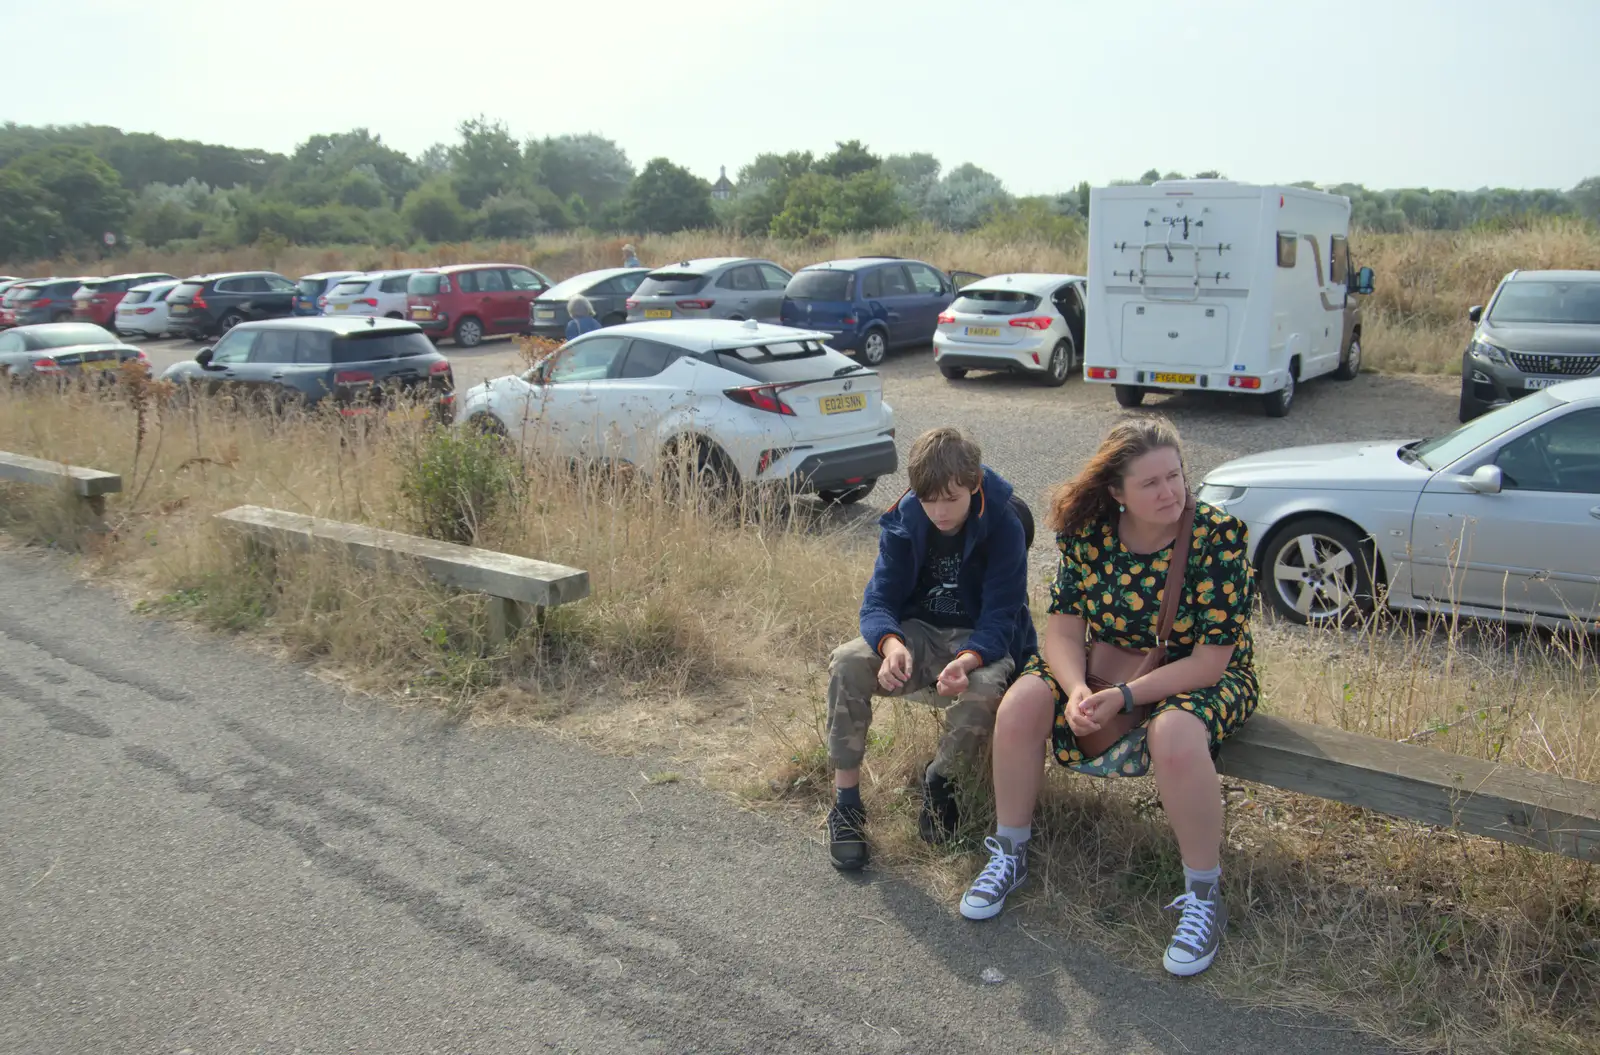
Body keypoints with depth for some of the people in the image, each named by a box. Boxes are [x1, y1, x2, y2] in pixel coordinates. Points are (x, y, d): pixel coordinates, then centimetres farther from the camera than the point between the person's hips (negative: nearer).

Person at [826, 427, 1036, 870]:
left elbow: (1000, 618, -18)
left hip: (981, 643, -3)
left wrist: (967, 661, -40)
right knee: (847, 662, -27)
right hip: (917, 633, 3)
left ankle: (941, 779, -4)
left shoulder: (1003, 526, -16)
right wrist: (891, 644, -33)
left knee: (982, 691, -38)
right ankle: (846, 801, -15)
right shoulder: (904, 521, -7)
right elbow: (879, 600, -9)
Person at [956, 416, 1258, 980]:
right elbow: (1064, 623, -9)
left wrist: (1123, 697, -30)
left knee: (1175, 734, -37)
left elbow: (1211, 659, -22)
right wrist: (1077, 690, -29)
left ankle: (1204, 897, -14)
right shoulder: (1089, 532, -10)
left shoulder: (1219, 536, -21)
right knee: (1020, 706, -20)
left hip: (1202, 677, -4)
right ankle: (1010, 854, 3)